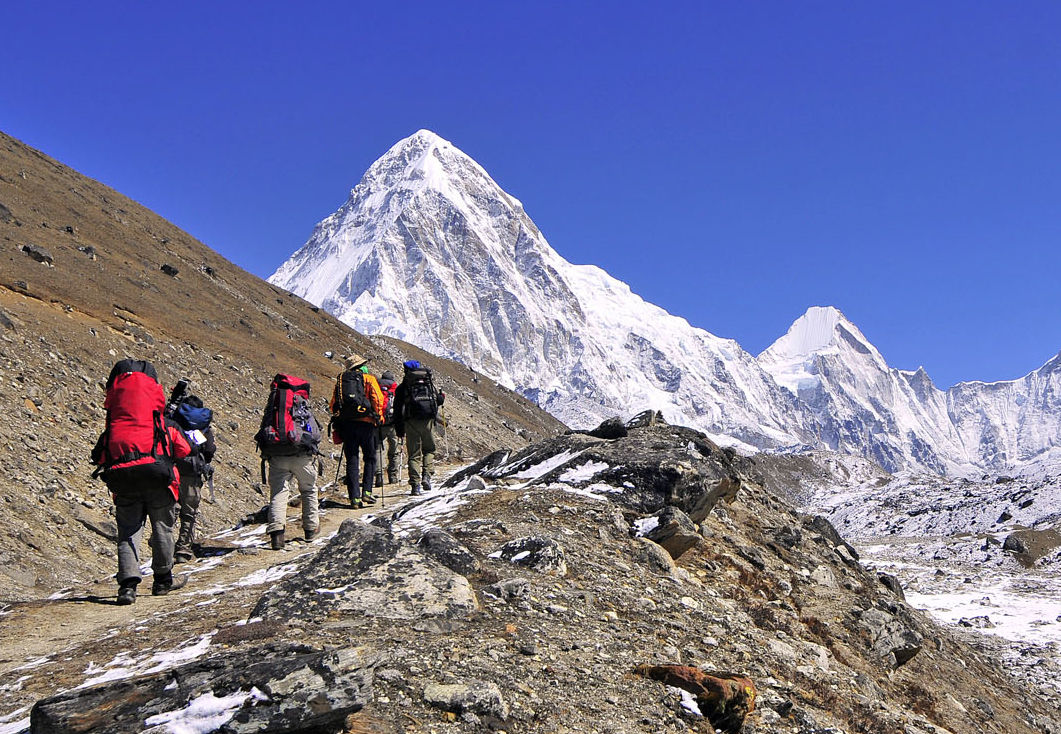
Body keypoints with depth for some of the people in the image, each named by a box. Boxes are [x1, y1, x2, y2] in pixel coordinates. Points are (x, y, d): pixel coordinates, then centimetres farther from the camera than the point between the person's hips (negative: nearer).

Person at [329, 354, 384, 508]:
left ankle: (354, 497, 0)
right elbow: (378, 399, -7)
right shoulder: (368, 379, 3)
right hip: (365, 422, -3)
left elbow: (333, 404, 13)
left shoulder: (340, 380, 15)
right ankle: (367, 492, 1)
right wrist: (379, 417, 4)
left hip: (346, 424, 3)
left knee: (352, 460, 5)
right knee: (370, 458, 11)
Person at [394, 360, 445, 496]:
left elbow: (398, 410, 5)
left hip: (411, 422, -1)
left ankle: (415, 485, -4)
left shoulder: (402, 387, 8)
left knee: (414, 454, 4)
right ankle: (426, 476, -1)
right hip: (428, 420, 1)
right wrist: (442, 396, 37)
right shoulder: (429, 382, 11)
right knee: (429, 449, 19)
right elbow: (439, 400, 13)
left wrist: (399, 430, 9)